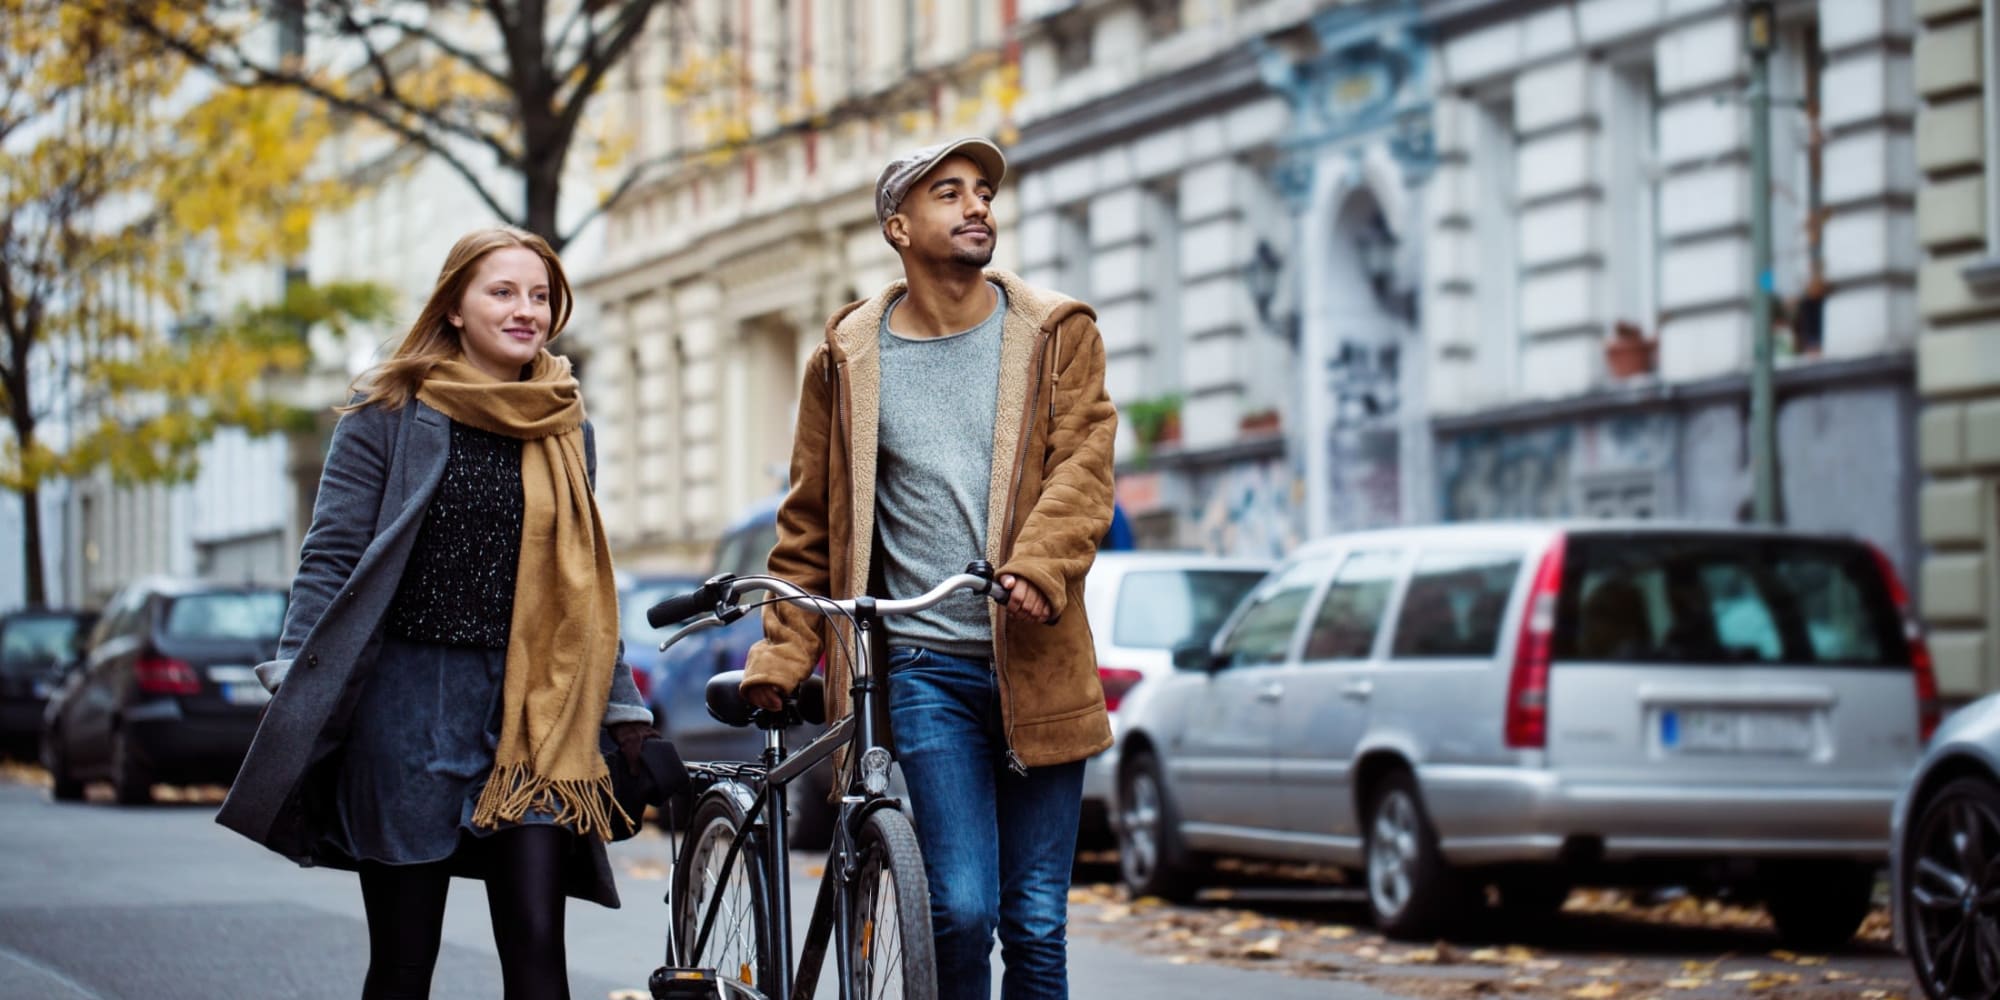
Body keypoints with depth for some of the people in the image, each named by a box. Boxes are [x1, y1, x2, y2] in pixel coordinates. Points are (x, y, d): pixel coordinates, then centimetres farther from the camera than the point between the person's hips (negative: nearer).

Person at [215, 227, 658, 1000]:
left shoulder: (565, 431, 12)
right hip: (409, 699, -2)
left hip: (528, 708, 3)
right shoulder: (389, 413, 1)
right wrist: (292, 686, -11)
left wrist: (624, 712, 14)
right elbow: (331, 558, -2)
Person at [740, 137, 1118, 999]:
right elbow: (811, 523, 14)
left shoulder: (1057, 334, 8)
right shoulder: (847, 360, 8)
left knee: (1035, 925, 3)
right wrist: (782, 654, 3)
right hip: (924, 665, -1)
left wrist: (1036, 569, -23)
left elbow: (1083, 469, -4)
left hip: (1035, 662, 1)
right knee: (960, 909, -13)